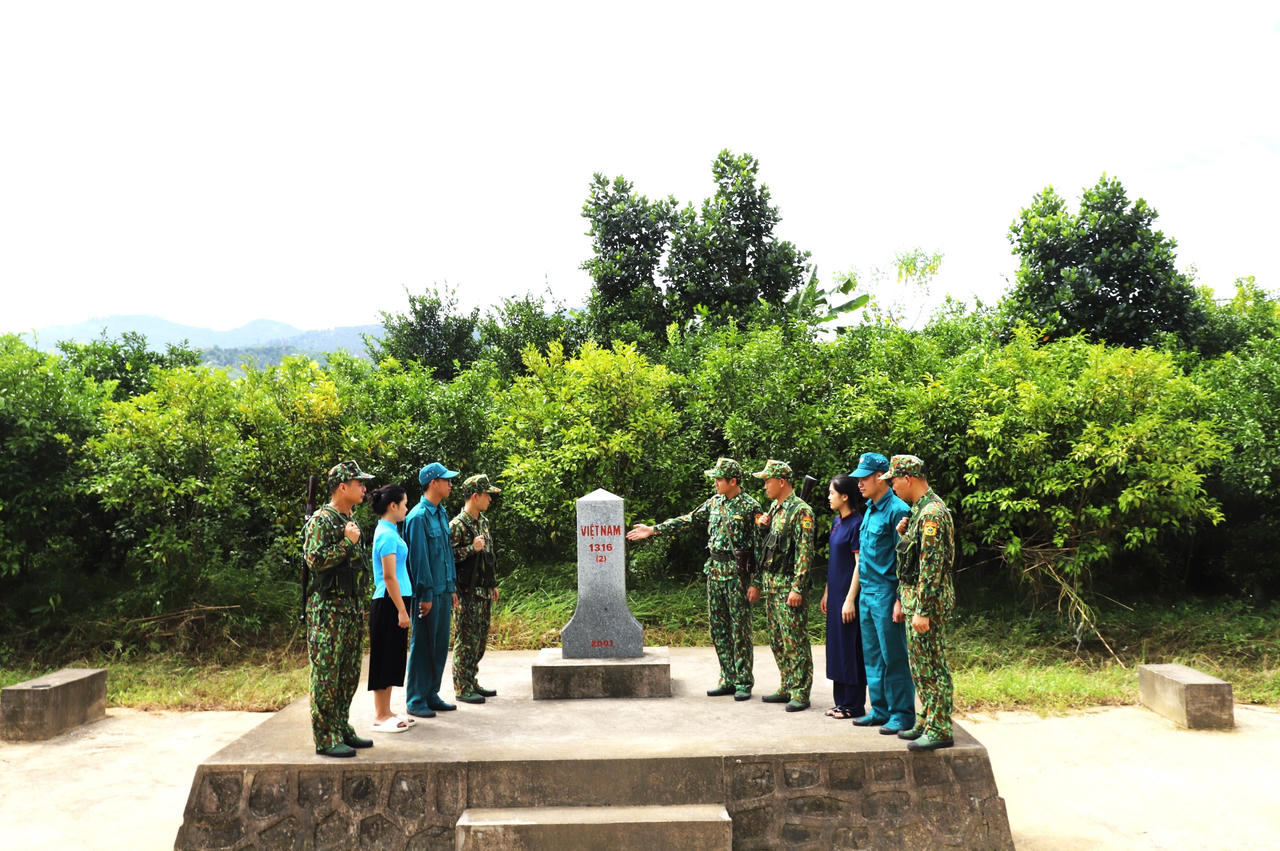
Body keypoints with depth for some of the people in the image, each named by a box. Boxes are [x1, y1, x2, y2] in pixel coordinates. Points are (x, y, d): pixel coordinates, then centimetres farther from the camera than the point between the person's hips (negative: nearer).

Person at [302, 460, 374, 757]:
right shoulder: (321, 521, -12)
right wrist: (347, 542, -17)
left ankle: (342, 729, 23)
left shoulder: (349, 522, 16)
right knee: (326, 674, -4)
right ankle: (326, 739, 2)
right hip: (327, 609, -9)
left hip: (350, 607, 9)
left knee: (349, 673, 13)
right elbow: (316, 560, -23)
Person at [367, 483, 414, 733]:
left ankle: (385, 712, 21)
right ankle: (380, 717, 6)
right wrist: (401, 610, -19)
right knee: (385, 657, -2)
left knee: (393, 657, 13)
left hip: (395, 601, 10)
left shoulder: (388, 531, 14)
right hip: (389, 603, -10)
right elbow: (389, 577, -20)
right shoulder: (387, 535, -16)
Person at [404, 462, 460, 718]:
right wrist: (425, 595, -16)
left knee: (440, 646, 13)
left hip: (442, 591, 9)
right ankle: (415, 701, 8)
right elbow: (418, 557, -16)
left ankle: (431, 695, 23)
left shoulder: (441, 513, 13)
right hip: (427, 593, -9)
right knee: (422, 646, -1)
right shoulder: (418, 516, -14)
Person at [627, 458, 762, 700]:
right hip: (715, 570, 7)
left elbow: (759, 546, -10)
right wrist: (654, 530, 12)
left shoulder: (750, 507, -9)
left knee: (740, 628, -2)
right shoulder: (715, 502, 10)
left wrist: (756, 583, -14)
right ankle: (728, 680, 18)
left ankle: (744, 682, 8)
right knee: (718, 626, 9)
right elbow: (688, 519, 16)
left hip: (738, 571, -7)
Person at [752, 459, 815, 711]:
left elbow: (805, 552, -17)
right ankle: (787, 688, 23)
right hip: (771, 583, 9)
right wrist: (764, 527, 4)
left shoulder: (800, 511, -13)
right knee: (777, 639, 14)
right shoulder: (774, 508, 14)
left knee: (794, 639, -4)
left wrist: (797, 588, -21)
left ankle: (800, 693, 3)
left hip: (788, 584, -9)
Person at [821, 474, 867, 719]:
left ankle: (854, 705, 8)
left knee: (851, 648, -1)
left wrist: (850, 599, -19)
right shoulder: (837, 521, 12)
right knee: (837, 646, 13)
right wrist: (827, 592, 18)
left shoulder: (857, 523, -15)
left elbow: (860, 564, -17)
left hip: (848, 594, -9)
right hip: (835, 593, 9)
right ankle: (841, 701, 23)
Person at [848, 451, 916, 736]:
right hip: (866, 592, 9)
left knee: (893, 657, -1)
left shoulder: (897, 510, -13)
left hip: (886, 593, -9)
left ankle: (902, 714, 8)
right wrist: (859, 591, 17)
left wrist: (900, 600, -18)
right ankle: (880, 709, 24)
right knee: (872, 656, 14)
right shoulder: (870, 509, 14)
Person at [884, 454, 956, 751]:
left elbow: (932, 565, -23)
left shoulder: (932, 513, -19)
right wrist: (902, 533, 4)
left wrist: (922, 610, -23)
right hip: (913, 596, 10)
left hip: (928, 599, -10)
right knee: (920, 665, 16)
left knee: (933, 665, -4)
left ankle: (940, 731, 3)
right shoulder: (919, 509, 13)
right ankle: (927, 721, 26)